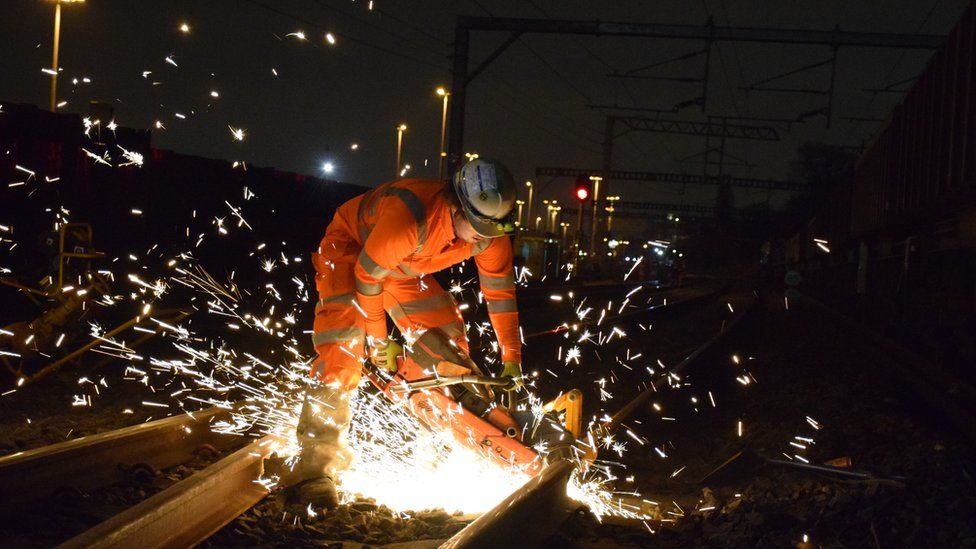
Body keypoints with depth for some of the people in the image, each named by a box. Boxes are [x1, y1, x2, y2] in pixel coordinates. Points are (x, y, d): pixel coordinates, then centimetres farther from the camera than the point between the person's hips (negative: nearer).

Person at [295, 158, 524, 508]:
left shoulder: (490, 232, -22)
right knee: (344, 349, -22)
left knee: (447, 341, -1)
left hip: (404, 270, 7)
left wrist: (512, 360, -5)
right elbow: (368, 274, -31)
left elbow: (500, 293, -8)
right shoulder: (411, 216, -43)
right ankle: (317, 467, -19)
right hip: (351, 253, -7)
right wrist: (378, 340, -21)